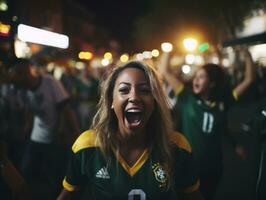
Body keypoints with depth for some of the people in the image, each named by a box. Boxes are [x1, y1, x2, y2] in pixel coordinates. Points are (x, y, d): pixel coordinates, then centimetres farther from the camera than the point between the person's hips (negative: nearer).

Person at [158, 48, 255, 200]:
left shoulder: (223, 102, -3)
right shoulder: (187, 97, -7)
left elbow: (249, 79, 0)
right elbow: (164, 71, -11)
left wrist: (247, 53, -5)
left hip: (212, 166, 2)